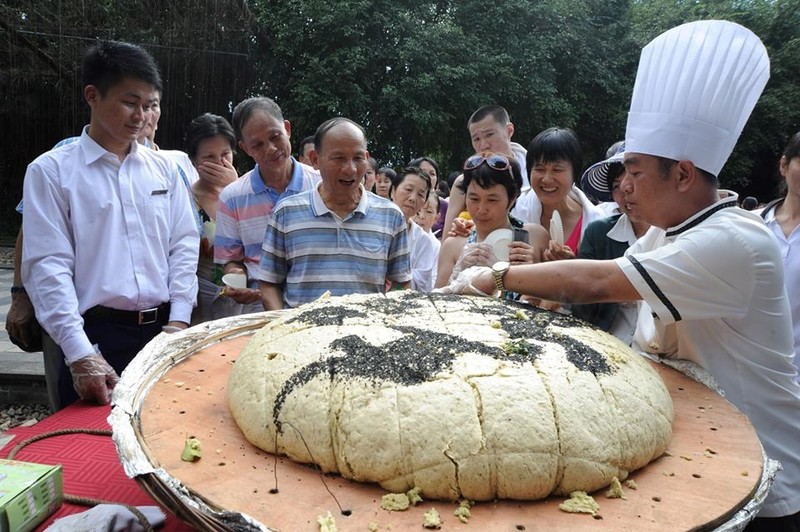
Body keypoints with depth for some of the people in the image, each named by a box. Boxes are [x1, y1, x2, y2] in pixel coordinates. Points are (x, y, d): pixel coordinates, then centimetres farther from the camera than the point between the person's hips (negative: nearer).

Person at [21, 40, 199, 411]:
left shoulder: (164, 168, 10)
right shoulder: (50, 171, -1)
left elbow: (184, 245, 8)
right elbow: (49, 266, -8)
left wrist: (178, 321, -3)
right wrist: (80, 354, -17)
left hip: (163, 331, 4)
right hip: (93, 337, -3)